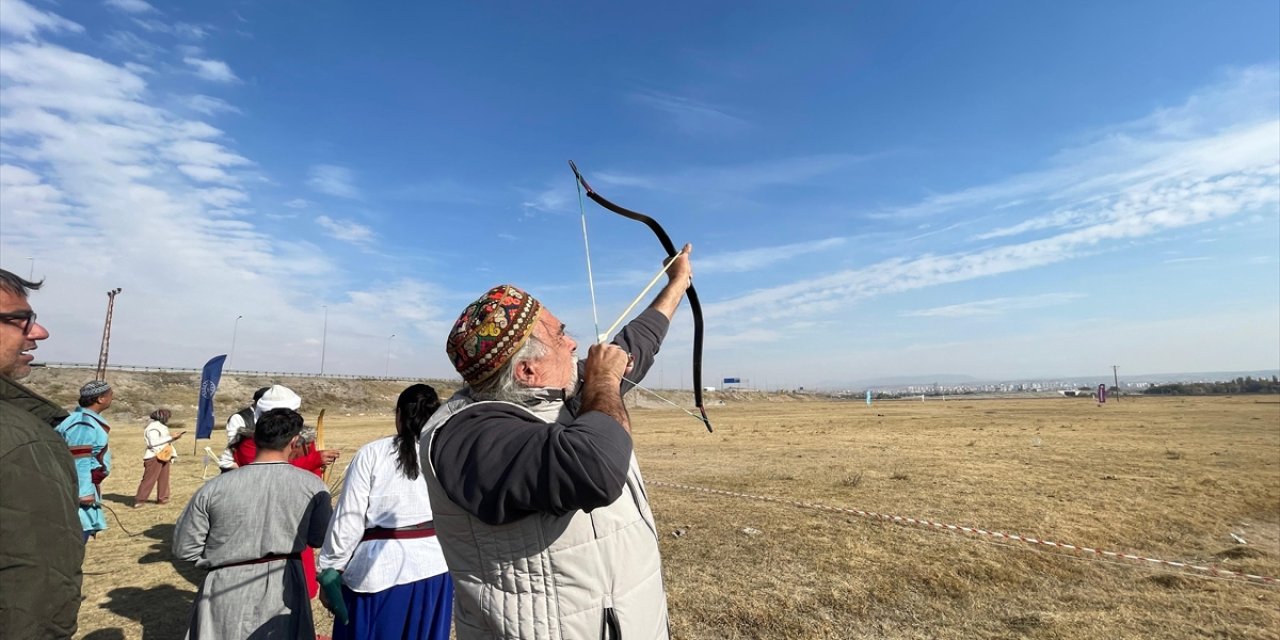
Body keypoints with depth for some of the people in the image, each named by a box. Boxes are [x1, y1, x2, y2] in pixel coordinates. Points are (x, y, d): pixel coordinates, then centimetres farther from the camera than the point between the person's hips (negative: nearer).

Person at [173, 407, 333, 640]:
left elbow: (185, 547, -1)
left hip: (227, 591, 1)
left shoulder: (214, 488, -12)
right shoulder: (312, 485, -13)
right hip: (284, 588, 0)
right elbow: (321, 539, 0)